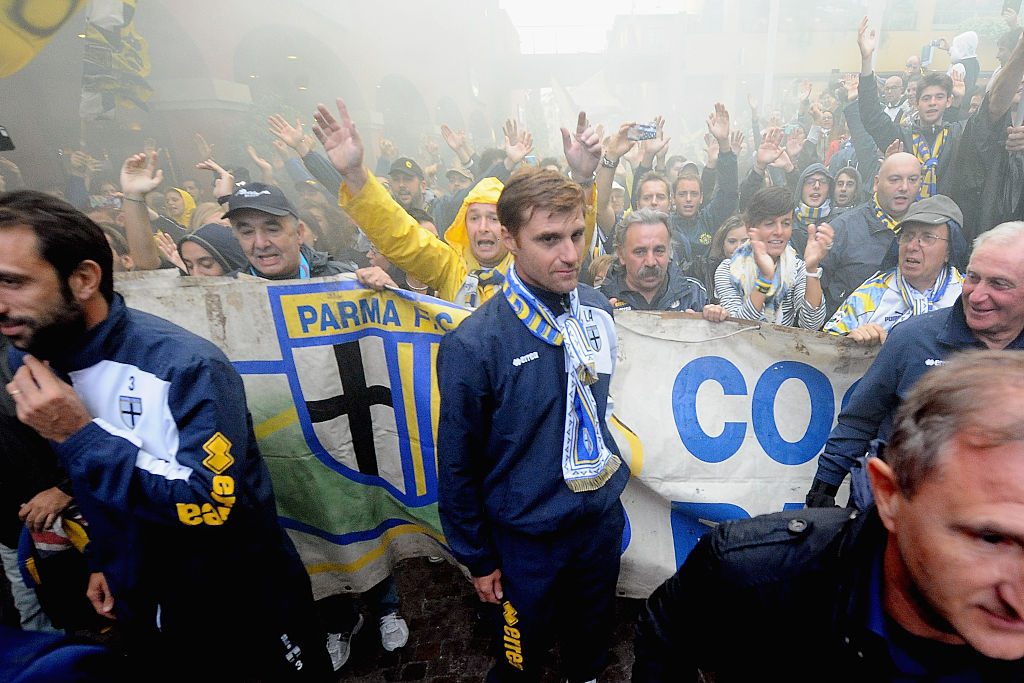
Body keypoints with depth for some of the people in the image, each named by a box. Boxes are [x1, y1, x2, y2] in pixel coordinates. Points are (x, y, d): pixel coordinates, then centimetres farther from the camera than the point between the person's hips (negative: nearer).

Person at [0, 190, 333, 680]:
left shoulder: (186, 364, -28)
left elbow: (215, 508, -31)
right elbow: (84, 484, 11)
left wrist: (81, 437, -29)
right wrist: (101, 560, 15)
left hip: (245, 591, -6)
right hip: (139, 598, 6)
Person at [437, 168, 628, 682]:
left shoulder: (597, 310, -7)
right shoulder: (473, 344, -24)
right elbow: (457, 465, -13)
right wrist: (477, 559, -5)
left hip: (602, 516, 5)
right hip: (526, 536, -4)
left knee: (592, 637, 28)